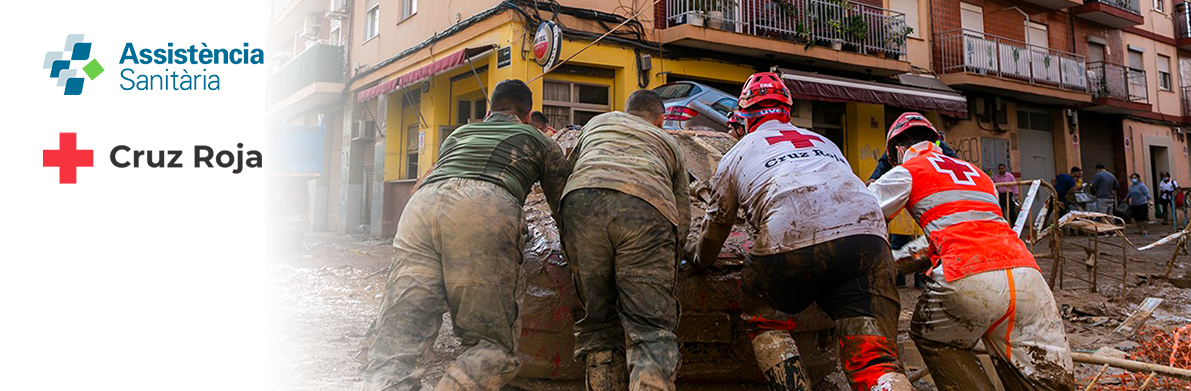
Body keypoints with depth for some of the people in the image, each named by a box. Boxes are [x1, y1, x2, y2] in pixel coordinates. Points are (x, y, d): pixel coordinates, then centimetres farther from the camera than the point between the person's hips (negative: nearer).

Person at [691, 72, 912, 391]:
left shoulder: (737, 154, 27)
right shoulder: (824, 142, 37)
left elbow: (718, 223, 35)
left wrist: (700, 260, 55)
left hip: (791, 238, -3)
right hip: (867, 234, 3)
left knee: (763, 317, 25)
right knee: (874, 360, 0)